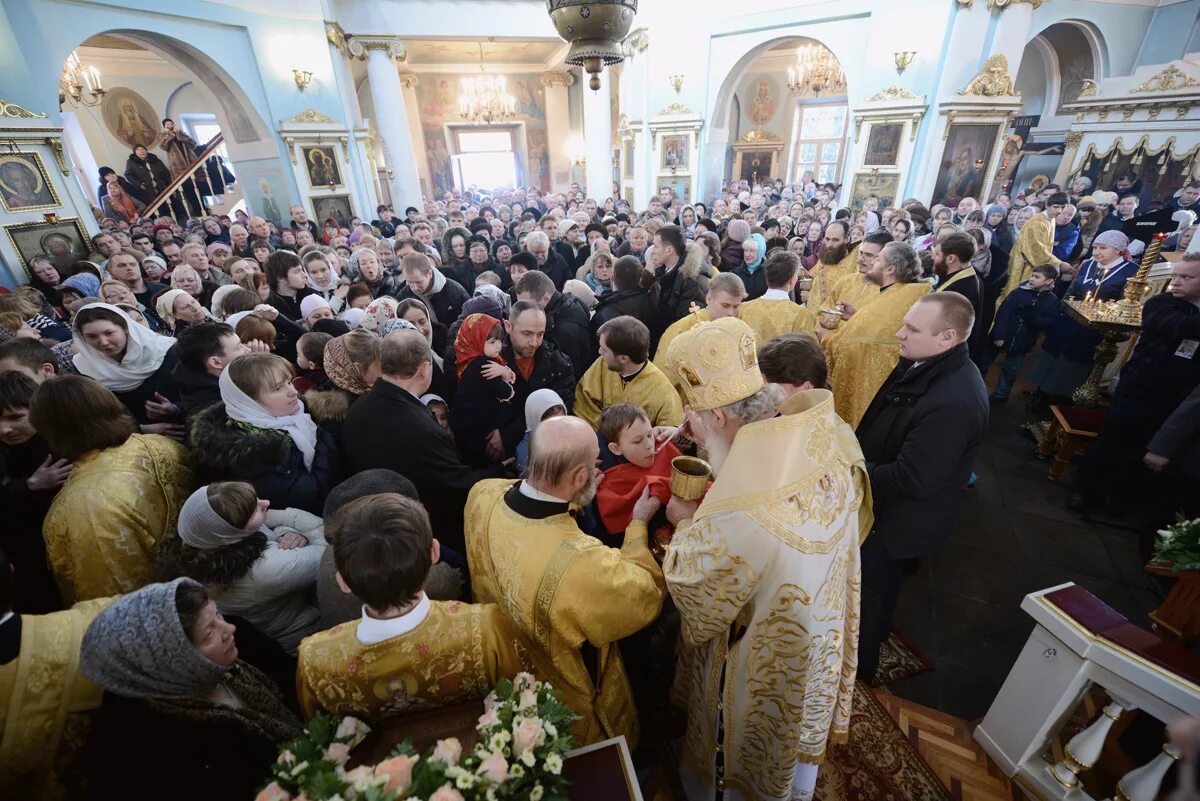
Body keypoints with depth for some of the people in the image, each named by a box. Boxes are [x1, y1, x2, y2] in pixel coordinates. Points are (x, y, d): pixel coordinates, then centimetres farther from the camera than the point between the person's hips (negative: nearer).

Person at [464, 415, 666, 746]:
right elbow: (648, 597, -23)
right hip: (570, 711, -5)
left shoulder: (482, 495, -27)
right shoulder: (585, 565, -45)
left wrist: (572, 499, 0)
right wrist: (638, 525, -12)